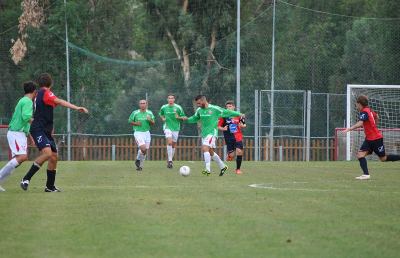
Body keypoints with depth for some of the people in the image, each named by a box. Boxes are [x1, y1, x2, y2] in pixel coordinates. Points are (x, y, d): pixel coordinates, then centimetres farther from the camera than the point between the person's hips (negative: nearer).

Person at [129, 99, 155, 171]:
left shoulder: (149, 113, 6)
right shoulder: (135, 113, -3)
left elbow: (153, 123, 10)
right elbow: (130, 121, 5)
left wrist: (150, 120, -13)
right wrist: (136, 123, -14)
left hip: (147, 133, 4)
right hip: (138, 133, -4)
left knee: (145, 151, 3)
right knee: (143, 148, -20)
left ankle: (140, 166, 19)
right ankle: (138, 160, 8)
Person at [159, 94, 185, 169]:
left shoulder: (178, 108, -3)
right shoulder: (164, 107, 1)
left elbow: (183, 117, 3)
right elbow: (160, 114, 21)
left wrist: (178, 117, -18)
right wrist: (163, 118, 1)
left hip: (176, 128, 1)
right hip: (167, 127, -1)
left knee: (173, 145, 8)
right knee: (169, 142, -21)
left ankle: (170, 160, 25)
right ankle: (170, 160, -20)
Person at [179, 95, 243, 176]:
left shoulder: (214, 109, -11)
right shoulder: (199, 110, 6)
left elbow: (226, 112, -2)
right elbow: (194, 118, 20)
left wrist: (239, 114, 4)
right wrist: (187, 119, 0)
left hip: (212, 133, -7)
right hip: (204, 133, 7)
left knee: (205, 148, -22)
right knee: (210, 152, 12)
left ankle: (208, 169, -25)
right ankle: (222, 167, 29)